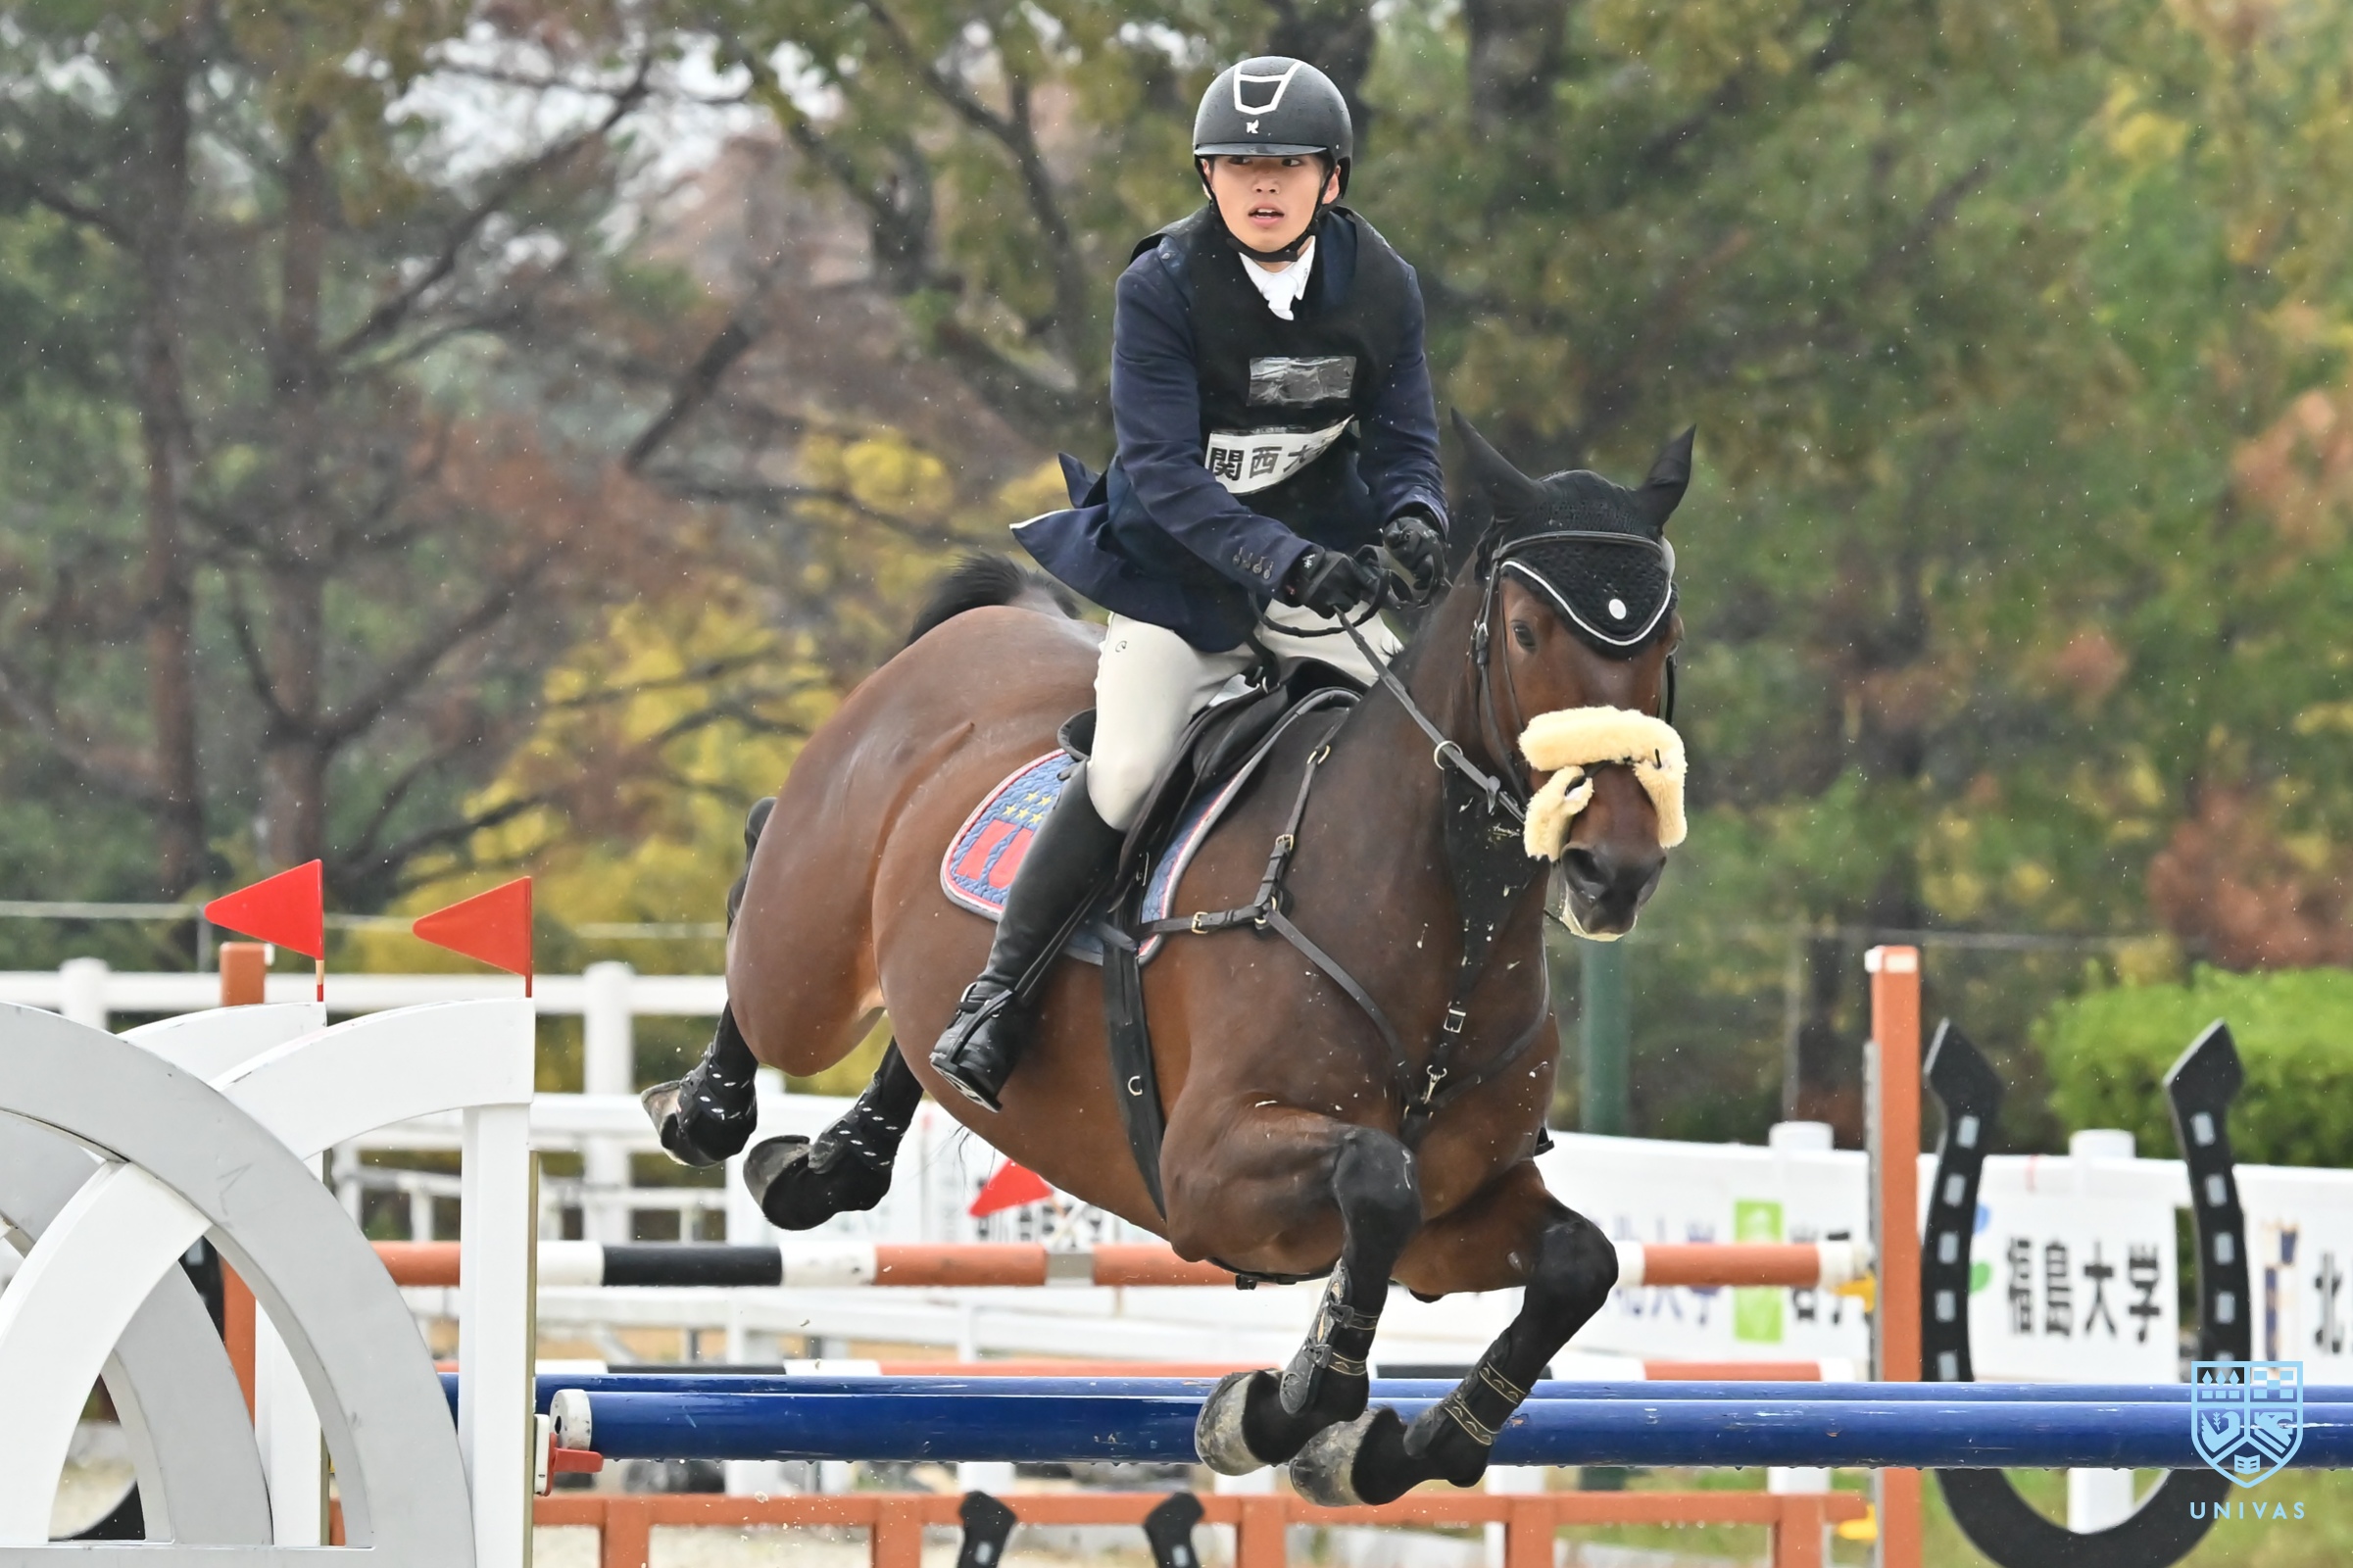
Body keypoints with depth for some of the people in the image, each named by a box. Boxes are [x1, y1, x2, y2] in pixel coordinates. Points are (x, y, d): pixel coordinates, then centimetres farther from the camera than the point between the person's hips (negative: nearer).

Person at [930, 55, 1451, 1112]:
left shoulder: (1381, 288, -6)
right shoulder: (1160, 288, -17)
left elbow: (1403, 442, 1)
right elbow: (1162, 466, -23)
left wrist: (1411, 517, -24)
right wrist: (1276, 557, -36)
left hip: (1322, 563, 3)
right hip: (1178, 562, -3)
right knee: (1126, 768, -16)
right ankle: (999, 989, -1)